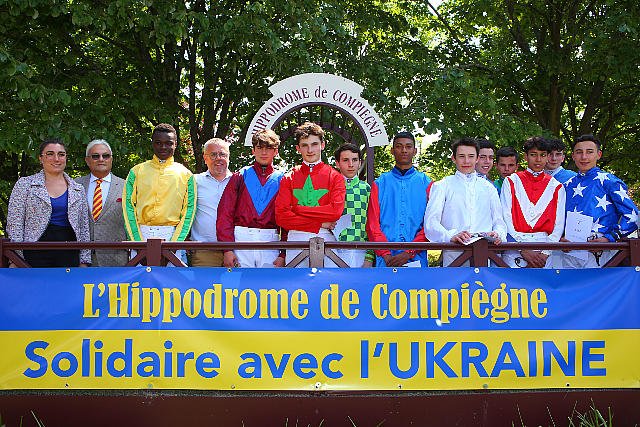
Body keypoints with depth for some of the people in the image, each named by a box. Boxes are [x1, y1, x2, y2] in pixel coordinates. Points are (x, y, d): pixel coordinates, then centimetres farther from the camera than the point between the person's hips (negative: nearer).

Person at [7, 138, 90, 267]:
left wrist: (84, 261, 8)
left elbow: (84, 228, 16)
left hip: (69, 255, 3)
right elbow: (14, 224, 1)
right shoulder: (24, 184, 6)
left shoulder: (78, 190, 15)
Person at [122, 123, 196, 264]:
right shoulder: (136, 172, 10)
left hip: (172, 236, 0)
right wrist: (137, 241, -8)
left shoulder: (185, 175, 9)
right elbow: (128, 206, 3)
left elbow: (189, 210, 3)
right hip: (141, 235, 1)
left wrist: (175, 242, -9)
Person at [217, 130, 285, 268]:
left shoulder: (281, 180, 11)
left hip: (271, 241, 0)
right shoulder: (240, 177, 12)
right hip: (241, 240, 0)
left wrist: (283, 254, -4)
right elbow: (225, 214, 5)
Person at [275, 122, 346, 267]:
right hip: (296, 238, 1)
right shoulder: (289, 178, 12)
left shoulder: (334, 177, 9)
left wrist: (297, 209, -5)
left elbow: (336, 211, -6)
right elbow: (281, 216, 1)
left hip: (326, 239, -1)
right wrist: (320, 224, -6)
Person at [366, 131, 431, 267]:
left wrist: (409, 252, -10)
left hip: (416, 258, 0)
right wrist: (386, 254, -10)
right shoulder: (380, 183, 12)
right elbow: (373, 223, 5)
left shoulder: (425, 183, 11)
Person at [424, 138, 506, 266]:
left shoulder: (488, 188, 24)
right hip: (454, 255, -2)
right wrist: (451, 236, -21)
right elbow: (431, 223, -1)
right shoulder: (441, 187, 13)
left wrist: (497, 234, -6)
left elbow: (499, 222, 19)